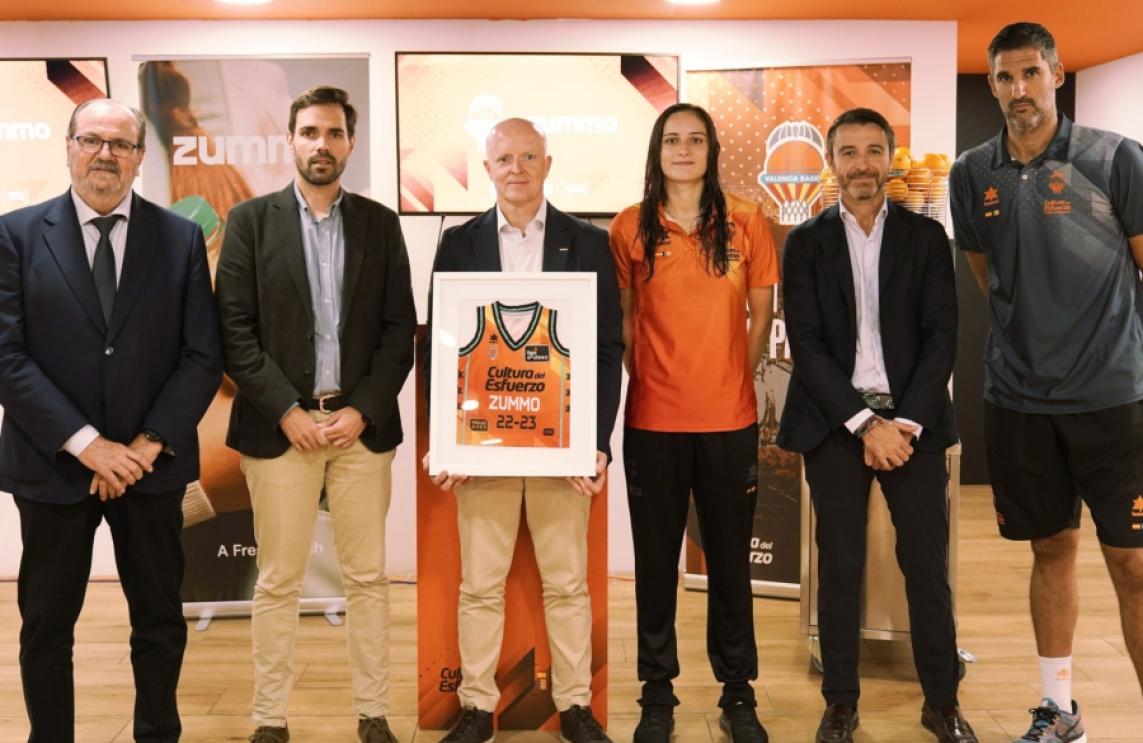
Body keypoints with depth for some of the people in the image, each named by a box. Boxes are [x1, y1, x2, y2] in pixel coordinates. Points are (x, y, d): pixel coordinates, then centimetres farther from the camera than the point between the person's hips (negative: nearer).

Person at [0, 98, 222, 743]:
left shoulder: (182, 238, 1)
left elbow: (203, 356, -2)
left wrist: (148, 445, -11)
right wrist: (85, 443, -15)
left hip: (152, 464, 1)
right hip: (52, 463, -1)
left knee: (160, 618, 12)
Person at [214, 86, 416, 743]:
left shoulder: (379, 223, 8)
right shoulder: (251, 220, 3)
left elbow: (400, 327, 5)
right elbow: (235, 329, -2)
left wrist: (362, 410, -6)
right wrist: (287, 411, -10)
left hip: (362, 424, 2)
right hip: (281, 425, -1)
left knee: (368, 578, 7)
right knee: (279, 583, 4)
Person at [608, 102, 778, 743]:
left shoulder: (746, 221, 3)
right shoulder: (630, 227, 2)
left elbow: (761, 315, 8)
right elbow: (621, 318, 9)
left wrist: (736, 378, 3)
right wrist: (642, 378, 2)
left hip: (730, 419, 0)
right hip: (653, 420, 0)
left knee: (731, 559, 9)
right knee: (656, 559, 8)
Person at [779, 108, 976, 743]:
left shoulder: (926, 236, 7)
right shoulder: (806, 243, 4)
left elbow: (942, 337, 1)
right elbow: (806, 344, -4)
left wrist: (906, 423, -10)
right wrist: (865, 423, -12)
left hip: (913, 421, 1)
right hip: (835, 424, 0)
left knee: (928, 566, 4)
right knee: (840, 568, 5)